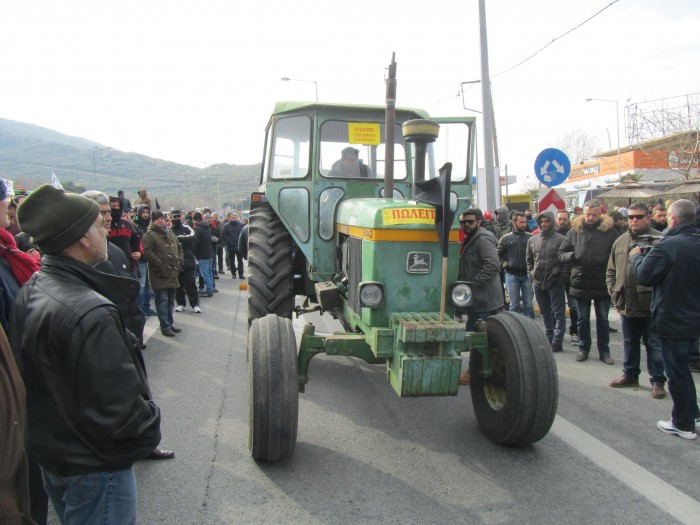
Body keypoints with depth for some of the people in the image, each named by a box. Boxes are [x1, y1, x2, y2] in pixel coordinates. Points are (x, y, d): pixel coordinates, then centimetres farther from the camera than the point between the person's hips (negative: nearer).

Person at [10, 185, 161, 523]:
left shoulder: (29, 292, -3)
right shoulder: (90, 314, -32)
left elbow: (30, 374, 7)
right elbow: (119, 410, -31)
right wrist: (150, 424, -12)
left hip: (47, 449, 9)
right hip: (94, 466, -9)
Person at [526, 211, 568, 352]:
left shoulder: (560, 239, -4)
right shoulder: (532, 240, 10)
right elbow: (529, 259, 19)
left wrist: (563, 276, -12)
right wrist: (531, 274, 9)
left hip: (555, 282, -5)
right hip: (538, 282, 5)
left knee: (558, 312, -1)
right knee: (545, 312, 14)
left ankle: (557, 341, 2)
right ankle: (549, 338, 25)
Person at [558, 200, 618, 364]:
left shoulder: (609, 231, -4)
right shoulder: (575, 230, 1)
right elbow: (561, 254, 3)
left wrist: (606, 261, -22)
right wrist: (572, 255, -17)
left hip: (602, 284, -1)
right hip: (580, 283, 1)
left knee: (603, 319, 12)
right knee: (583, 319, 13)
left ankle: (604, 351, 25)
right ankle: (583, 349, 27)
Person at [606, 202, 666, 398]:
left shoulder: (659, 239, -8)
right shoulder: (620, 241, 10)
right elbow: (611, 270, 15)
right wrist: (614, 292, 7)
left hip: (650, 304, -5)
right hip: (626, 304, 5)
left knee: (654, 344, 6)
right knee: (629, 343, 18)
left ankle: (657, 381, 17)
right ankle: (630, 374, 32)